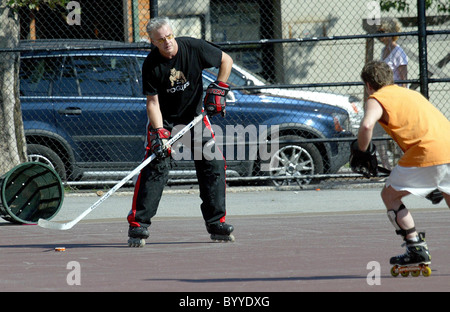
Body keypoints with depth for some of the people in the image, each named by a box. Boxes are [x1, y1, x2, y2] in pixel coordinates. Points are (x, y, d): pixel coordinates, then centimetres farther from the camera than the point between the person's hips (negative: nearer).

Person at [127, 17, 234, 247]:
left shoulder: (194, 48, -18)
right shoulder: (151, 65, -20)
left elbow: (226, 60, -3)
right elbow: (153, 102, -18)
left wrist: (218, 89, -13)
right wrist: (159, 133, -30)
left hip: (195, 114, 2)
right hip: (164, 118, -2)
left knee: (213, 164, -6)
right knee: (155, 167, -16)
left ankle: (216, 223, 4)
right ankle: (138, 224, -13)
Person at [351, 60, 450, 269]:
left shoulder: (377, 99, 3)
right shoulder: (411, 93, 27)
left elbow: (367, 125, -17)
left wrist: (361, 153, -2)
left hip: (428, 154, -7)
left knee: (390, 195, 9)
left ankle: (417, 249, 1)